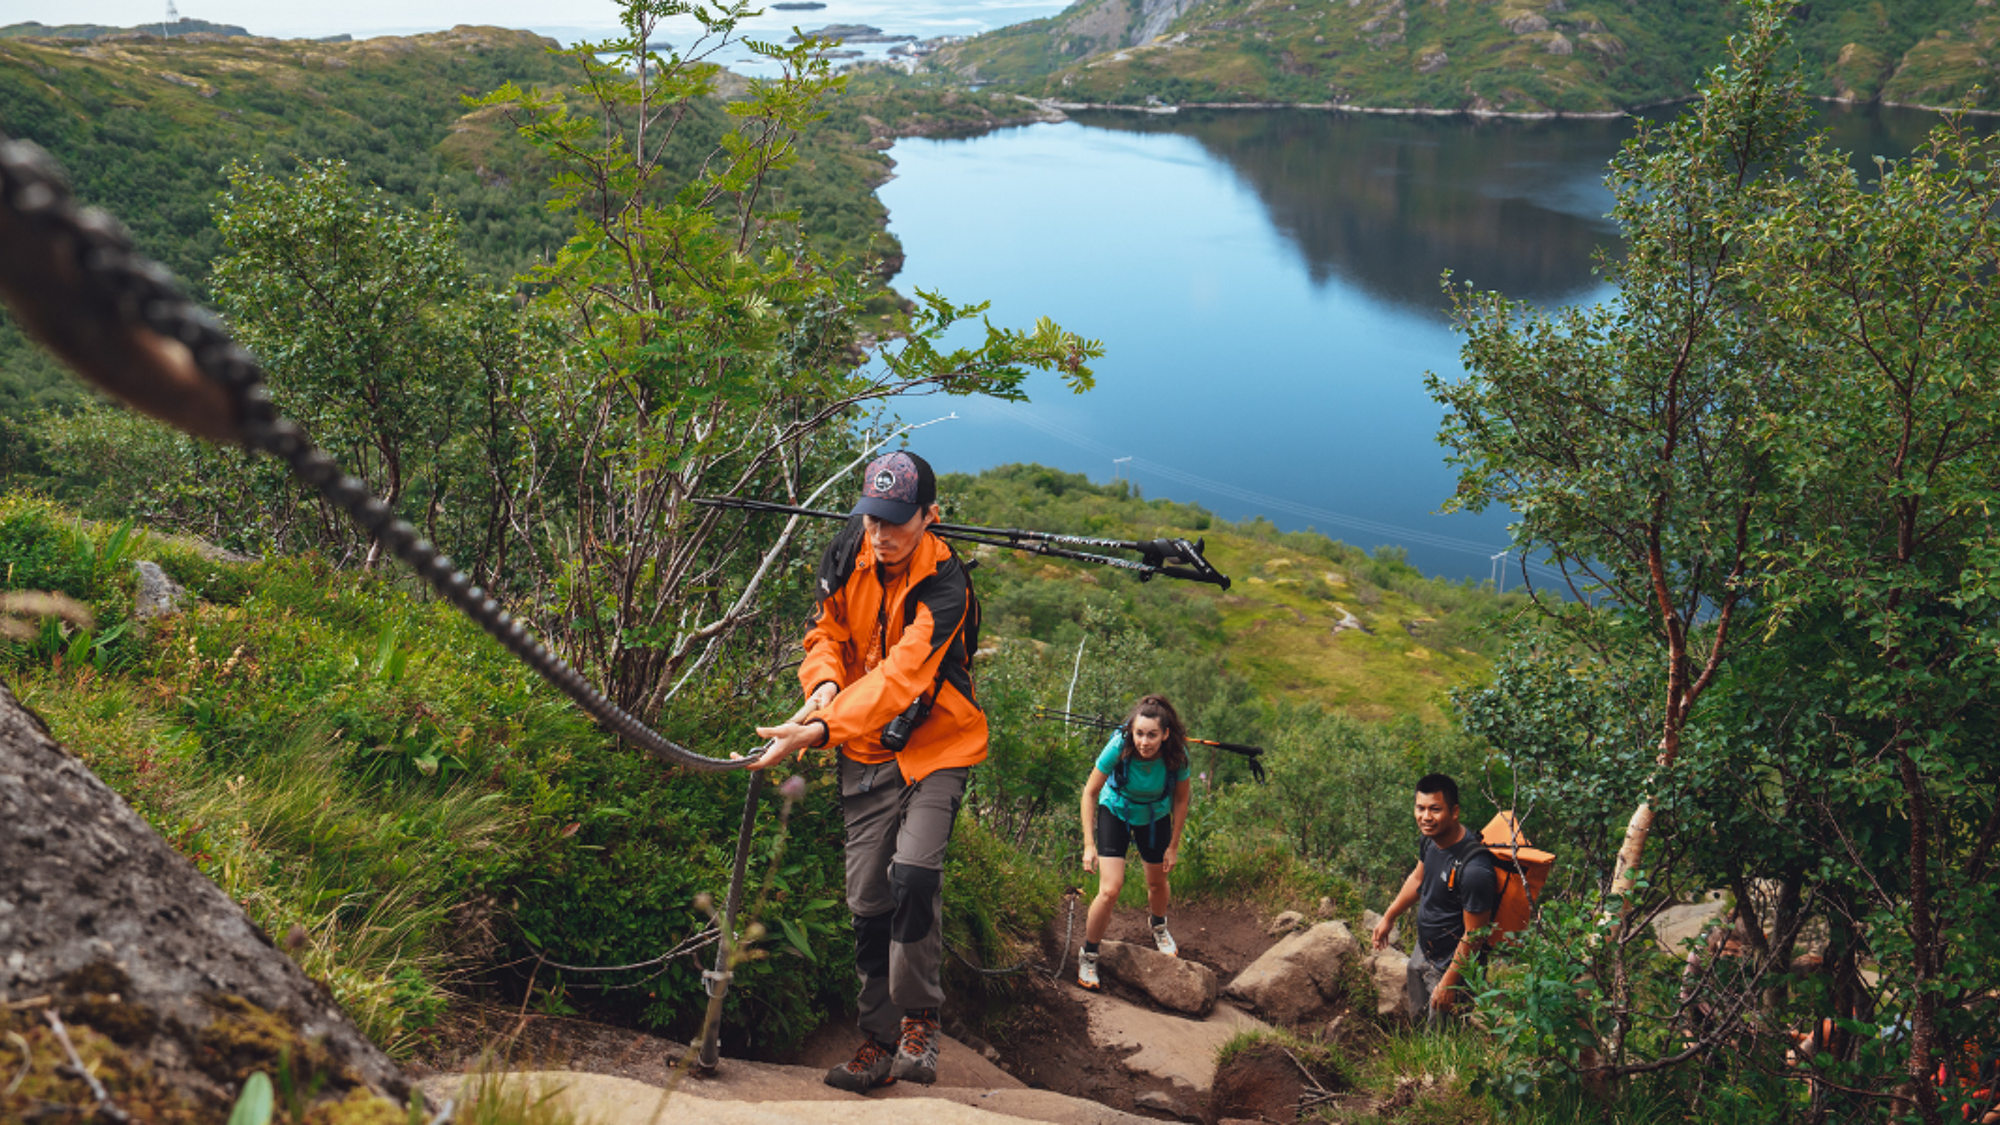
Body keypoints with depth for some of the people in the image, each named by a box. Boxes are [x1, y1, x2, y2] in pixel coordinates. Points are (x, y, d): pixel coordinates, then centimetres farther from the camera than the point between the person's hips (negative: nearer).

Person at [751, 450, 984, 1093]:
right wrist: (823, 684, -17)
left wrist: (822, 728, -43)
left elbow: (899, 677, -32)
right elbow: (826, 632, 6)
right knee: (868, 897, 3)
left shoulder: (945, 586, -23)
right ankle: (879, 1042, 16)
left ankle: (918, 1022, -1)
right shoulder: (848, 556, -5)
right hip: (866, 750, 5)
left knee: (914, 874, -22)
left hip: (936, 744, -4)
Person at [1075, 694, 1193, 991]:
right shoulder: (1119, 747, -35)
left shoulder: (1177, 755, -29)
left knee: (1157, 882, 20)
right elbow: (1091, 792, -20)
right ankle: (1088, 957, 7)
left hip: (1154, 817, 2)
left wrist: (1174, 846, -3)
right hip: (1116, 812, -2)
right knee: (1110, 890, -15)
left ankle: (1159, 928, 55)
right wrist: (1089, 845, -21)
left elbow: (1180, 800, -10)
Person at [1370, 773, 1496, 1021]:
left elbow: (1473, 935, -26)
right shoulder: (1432, 838, -10)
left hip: (1451, 965, -8)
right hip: (1423, 951, 8)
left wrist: (1449, 982, -19)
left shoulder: (1474, 869, -36)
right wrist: (1388, 917, 20)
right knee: (1416, 1018, 27)